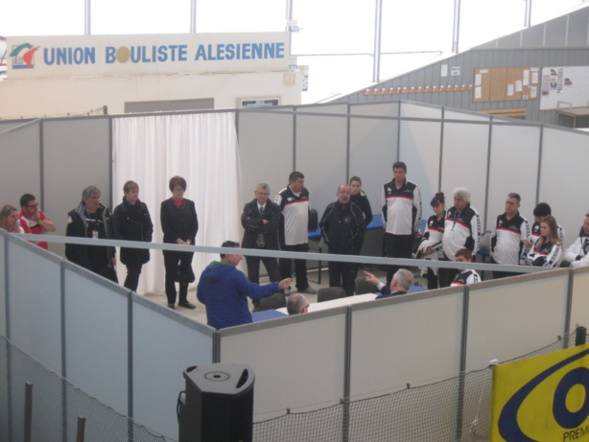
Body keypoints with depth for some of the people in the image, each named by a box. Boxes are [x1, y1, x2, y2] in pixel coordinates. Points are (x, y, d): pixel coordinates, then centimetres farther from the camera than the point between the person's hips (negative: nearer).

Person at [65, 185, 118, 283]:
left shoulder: (105, 213, 8)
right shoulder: (75, 216, -6)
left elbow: (111, 235, 16)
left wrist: (113, 255, 14)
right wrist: (72, 261, -6)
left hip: (104, 261, 4)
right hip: (84, 262, -4)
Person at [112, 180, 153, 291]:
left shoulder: (143, 207, 5)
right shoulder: (120, 210, -8)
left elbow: (149, 226, 8)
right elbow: (116, 231, -9)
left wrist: (147, 240, -6)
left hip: (141, 249, 4)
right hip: (128, 250, -4)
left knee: (135, 273, 12)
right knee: (133, 273, -5)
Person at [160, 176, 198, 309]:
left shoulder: (190, 204, 8)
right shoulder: (166, 205, -2)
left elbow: (195, 225, 4)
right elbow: (165, 227, -7)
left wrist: (188, 240, -9)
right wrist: (178, 240, -14)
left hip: (188, 244, 3)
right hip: (171, 244, -3)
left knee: (186, 272, 8)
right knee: (170, 273, 1)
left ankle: (183, 299, 18)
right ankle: (171, 301, 9)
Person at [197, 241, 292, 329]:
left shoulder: (206, 273, 1)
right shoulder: (234, 275, -21)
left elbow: (200, 297, 12)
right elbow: (254, 292, -32)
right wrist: (278, 286, -35)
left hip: (214, 324, 6)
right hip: (238, 324, -6)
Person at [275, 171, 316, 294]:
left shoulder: (305, 192, 7)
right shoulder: (283, 195, -15)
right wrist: (281, 230, -10)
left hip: (303, 237, 6)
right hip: (287, 238, -6)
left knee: (302, 263, 16)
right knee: (285, 263, 4)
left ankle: (303, 285, 26)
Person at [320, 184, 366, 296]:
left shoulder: (355, 209, -4)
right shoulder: (331, 208, 1)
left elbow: (361, 228, -1)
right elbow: (323, 225, 10)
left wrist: (353, 241, -6)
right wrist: (327, 239, 1)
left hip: (348, 249, -2)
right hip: (333, 249, 2)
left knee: (349, 277, 1)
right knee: (334, 277, 9)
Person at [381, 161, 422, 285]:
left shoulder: (413, 188, -4)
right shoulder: (386, 187, 6)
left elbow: (417, 209, -1)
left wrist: (416, 229, 0)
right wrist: (385, 225, 12)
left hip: (407, 232, -3)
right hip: (390, 231, 3)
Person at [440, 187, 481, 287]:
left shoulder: (472, 215, -10)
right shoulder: (450, 211, 12)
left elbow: (476, 235, -11)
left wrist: (471, 255, -12)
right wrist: (442, 248, 20)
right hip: (446, 256, 7)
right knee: (444, 284, 13)